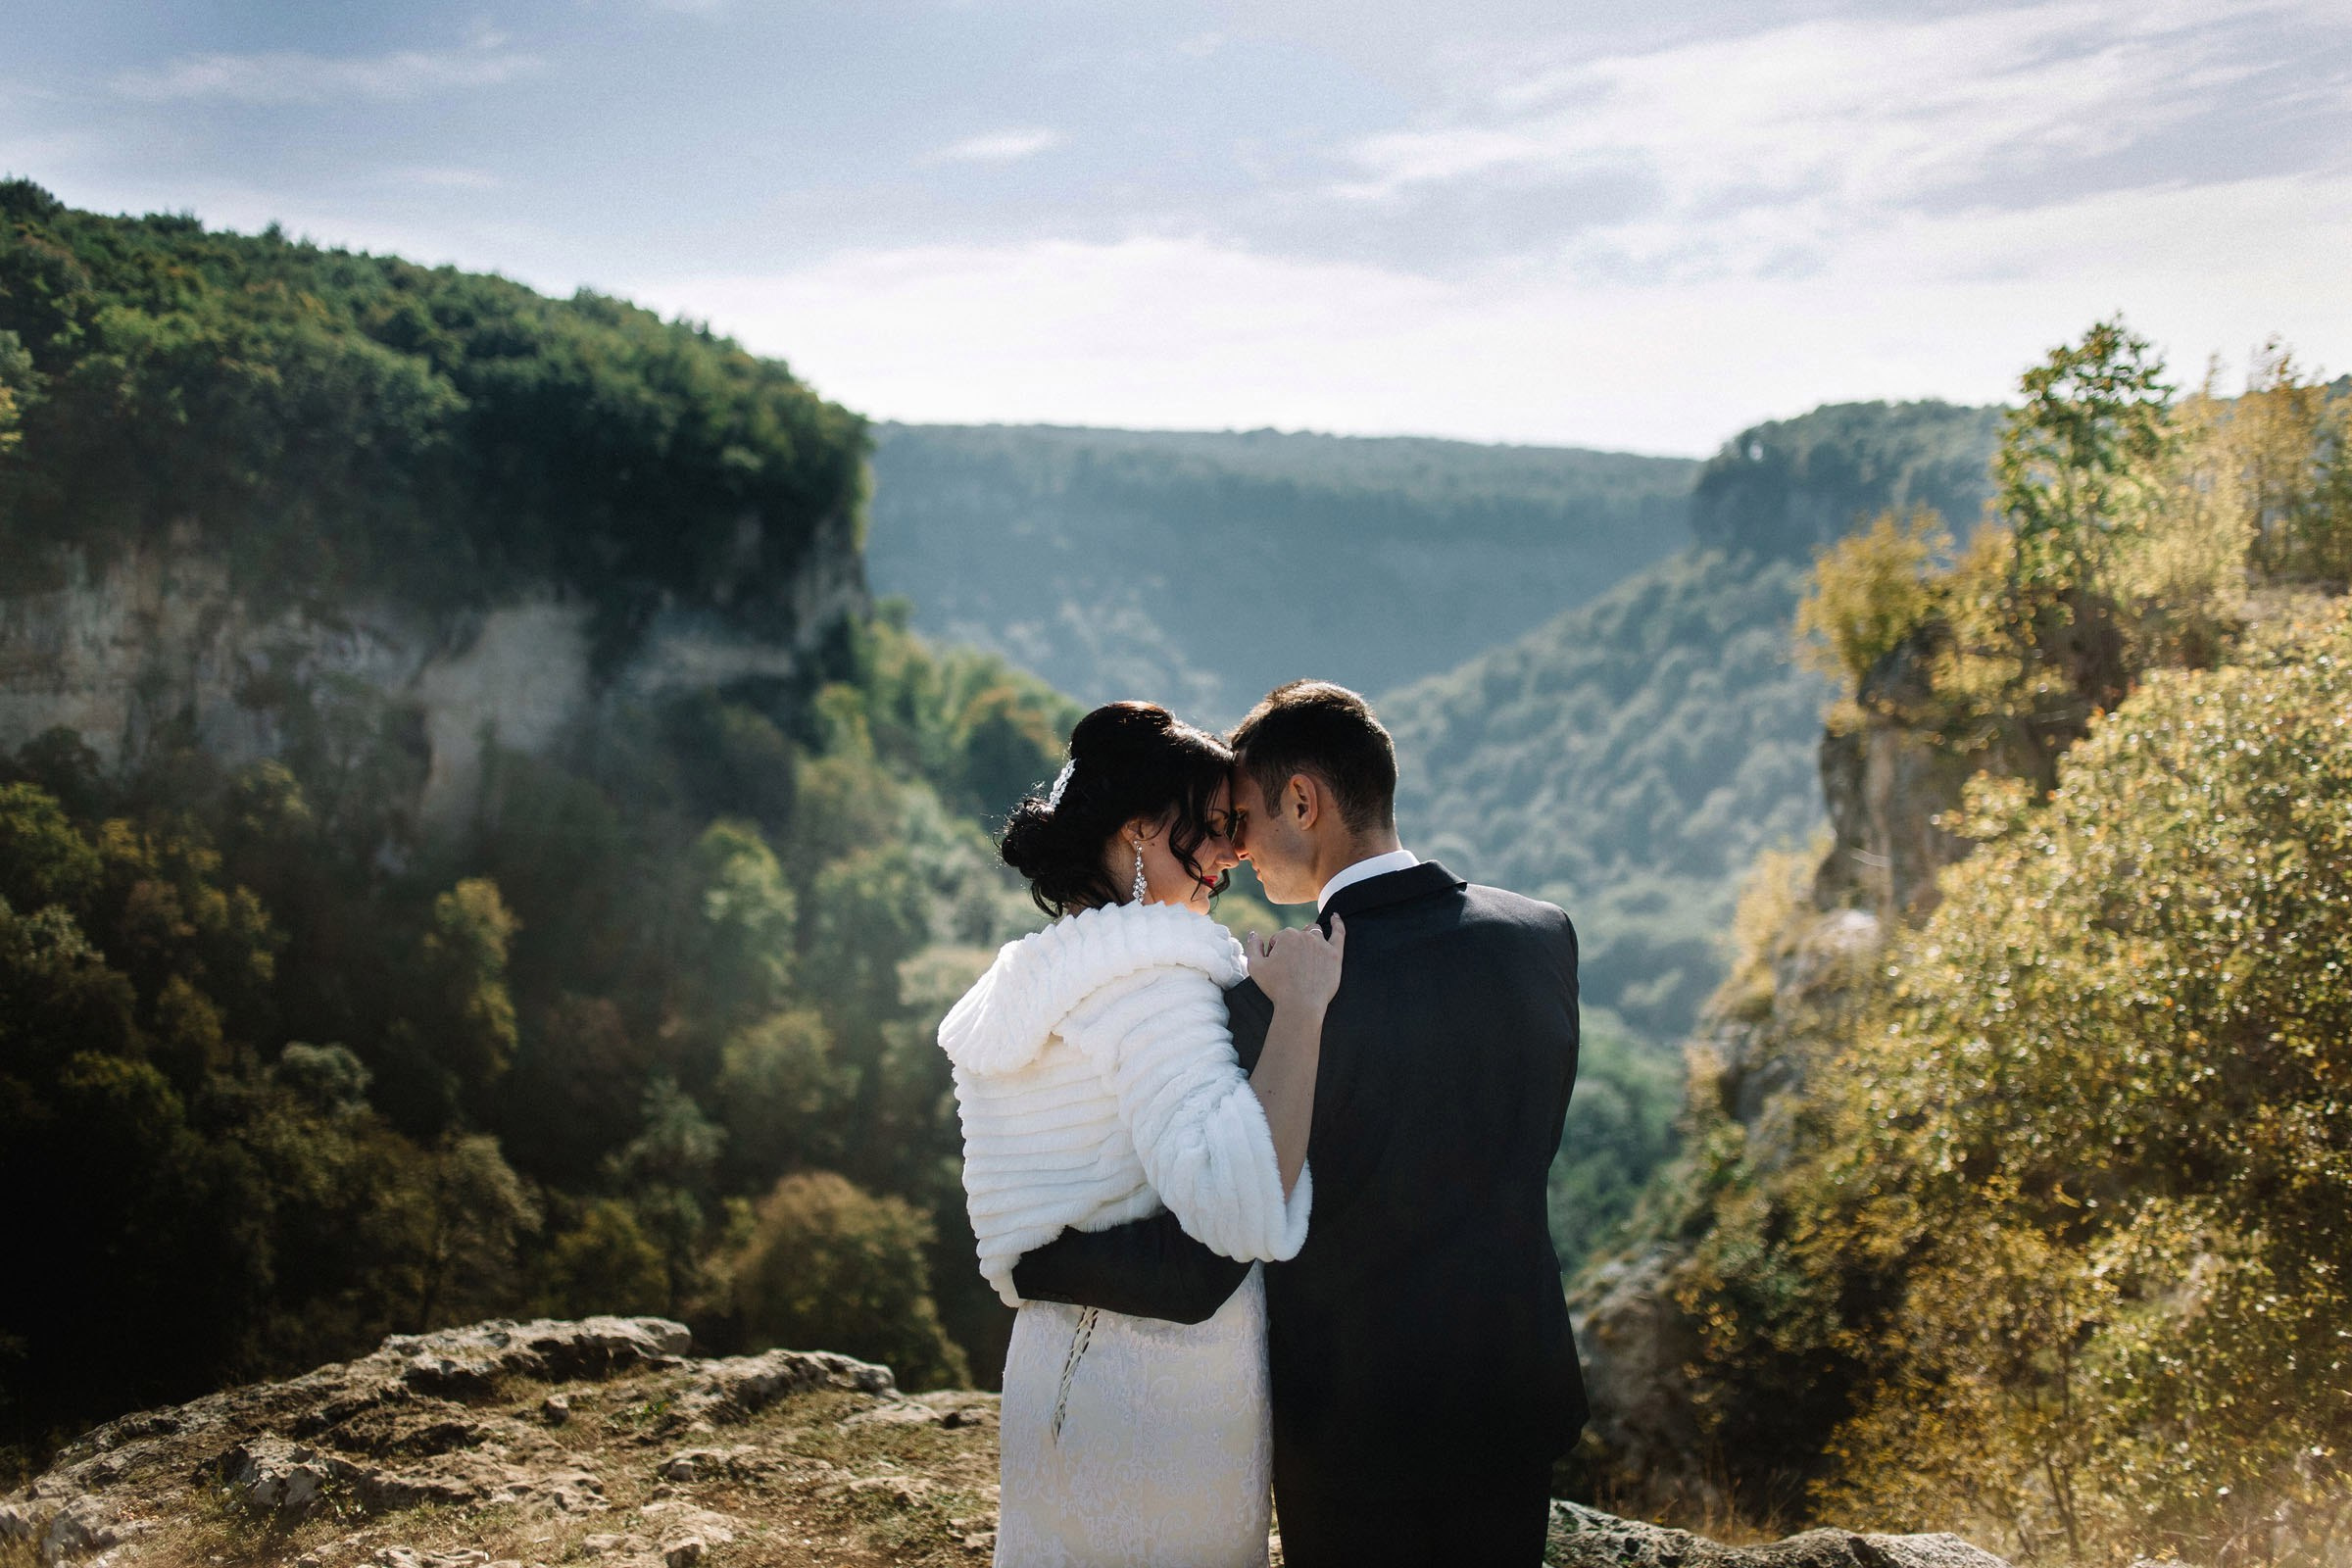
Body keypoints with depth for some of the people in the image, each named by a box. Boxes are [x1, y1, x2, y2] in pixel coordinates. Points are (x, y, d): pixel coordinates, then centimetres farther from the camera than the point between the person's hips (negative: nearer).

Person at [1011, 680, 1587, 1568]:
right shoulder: (1544, 938, -6)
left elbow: (1196, 1274, -20)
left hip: (1359, 1421, -5)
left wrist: (1027, 1259, -6)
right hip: (1518, 1397, 5)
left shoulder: (1279, 1000, -24)